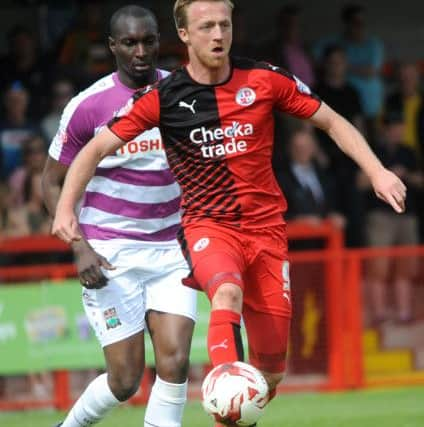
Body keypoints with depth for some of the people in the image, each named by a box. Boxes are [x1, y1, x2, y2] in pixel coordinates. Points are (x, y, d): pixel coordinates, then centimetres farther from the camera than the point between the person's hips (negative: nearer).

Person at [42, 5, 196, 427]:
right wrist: (80, 248, -14)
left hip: (171, 250, 3)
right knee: (125, 380, -4)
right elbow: (52, 183, -2)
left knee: (174, 363, -12)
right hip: (112, 255, -3)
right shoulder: (89, 106, -9)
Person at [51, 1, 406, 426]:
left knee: (270, 371, -1)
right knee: (228, 291, -38)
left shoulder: (264, 80, -3)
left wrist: (377, 171, -6)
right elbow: (96, 149, -2)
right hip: (207, 224, -2)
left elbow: (333, 122, 6)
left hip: (265, 227, 2)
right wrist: (66, 207, -16)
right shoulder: (164, 97, -6)